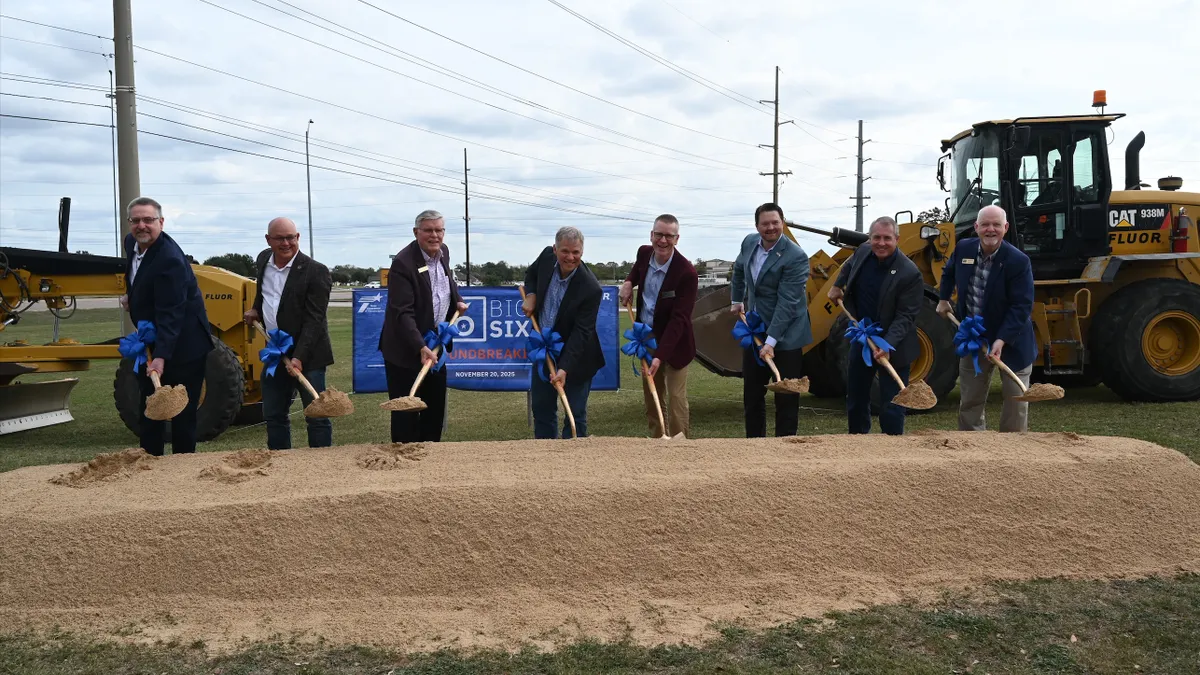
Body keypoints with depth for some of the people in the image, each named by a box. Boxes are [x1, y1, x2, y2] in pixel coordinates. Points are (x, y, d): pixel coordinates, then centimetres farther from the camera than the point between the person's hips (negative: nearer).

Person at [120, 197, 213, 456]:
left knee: (183, 413, -1)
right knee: (148, 409, 15)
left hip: (182, 346, -9)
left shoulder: (170, 259, -26)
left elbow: (170, 314, -31)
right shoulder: (131, 242, 2)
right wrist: (131, 296, 12)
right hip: (151, 343, 9)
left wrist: (161, 357, -37)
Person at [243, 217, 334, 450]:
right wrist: (256, 309, 13)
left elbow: (313, 320, -19)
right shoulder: (263, 260, 6)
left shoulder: (315, 271, -15)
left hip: (307, 355, -7)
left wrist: (299, 357, -26)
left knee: (316, 416, -2)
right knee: (273, 415, 15)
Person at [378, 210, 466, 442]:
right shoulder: (403, 263, -21)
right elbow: (403, 313, -27)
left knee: (436, 409, 14)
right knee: (406, 413, -1)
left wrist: (457, 300, 11)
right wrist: (421, 347, -35)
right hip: (407, 351, -8)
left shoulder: (443, 252, 4)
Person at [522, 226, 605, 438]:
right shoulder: (547, 256, -10)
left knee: (575, 414, 2)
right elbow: (531, 273, 14)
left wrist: (565, 368, -33)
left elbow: (581, 333, -26)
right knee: (541, 409, 14)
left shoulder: (590, 289, -27)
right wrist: (531, 294, -6)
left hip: (575, 357, -6)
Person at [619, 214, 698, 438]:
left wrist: (660, 355, -33)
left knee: (676, 398, -5)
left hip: (674, 343, -6)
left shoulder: (686, 272, -24)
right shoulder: (644, 253, -5)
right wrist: (629, 282, 1)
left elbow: (678, 319, -27)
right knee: (651, 395, 15)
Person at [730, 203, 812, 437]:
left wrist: (771, 340, -27)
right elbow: (739, 269, 24)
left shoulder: (796, 256, -20)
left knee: (786, 398, 2)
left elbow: (787, 302, -24)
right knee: (752, 395, 14)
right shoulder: (749, 242, 1)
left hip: (785, 336, -7)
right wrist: (736, 300, 27)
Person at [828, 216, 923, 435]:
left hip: (892, 347, -6)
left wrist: (888, 345, -34)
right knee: (855, 398, 19)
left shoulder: (910, 273, -24)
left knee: (890, 407, 0)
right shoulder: (863, 252, -5)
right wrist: (837, 285, 15)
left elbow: (905, 316, -24)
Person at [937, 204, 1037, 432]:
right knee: (969, 400, 12)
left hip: (1012, 339, -4)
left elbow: (1021, 306, -24)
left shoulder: (1018, 261, -22)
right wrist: (944, 299, 16)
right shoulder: (963, 248, -7)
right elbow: (949, 272, 18)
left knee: (1016, 399, 6)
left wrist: (1001, 340, -31)